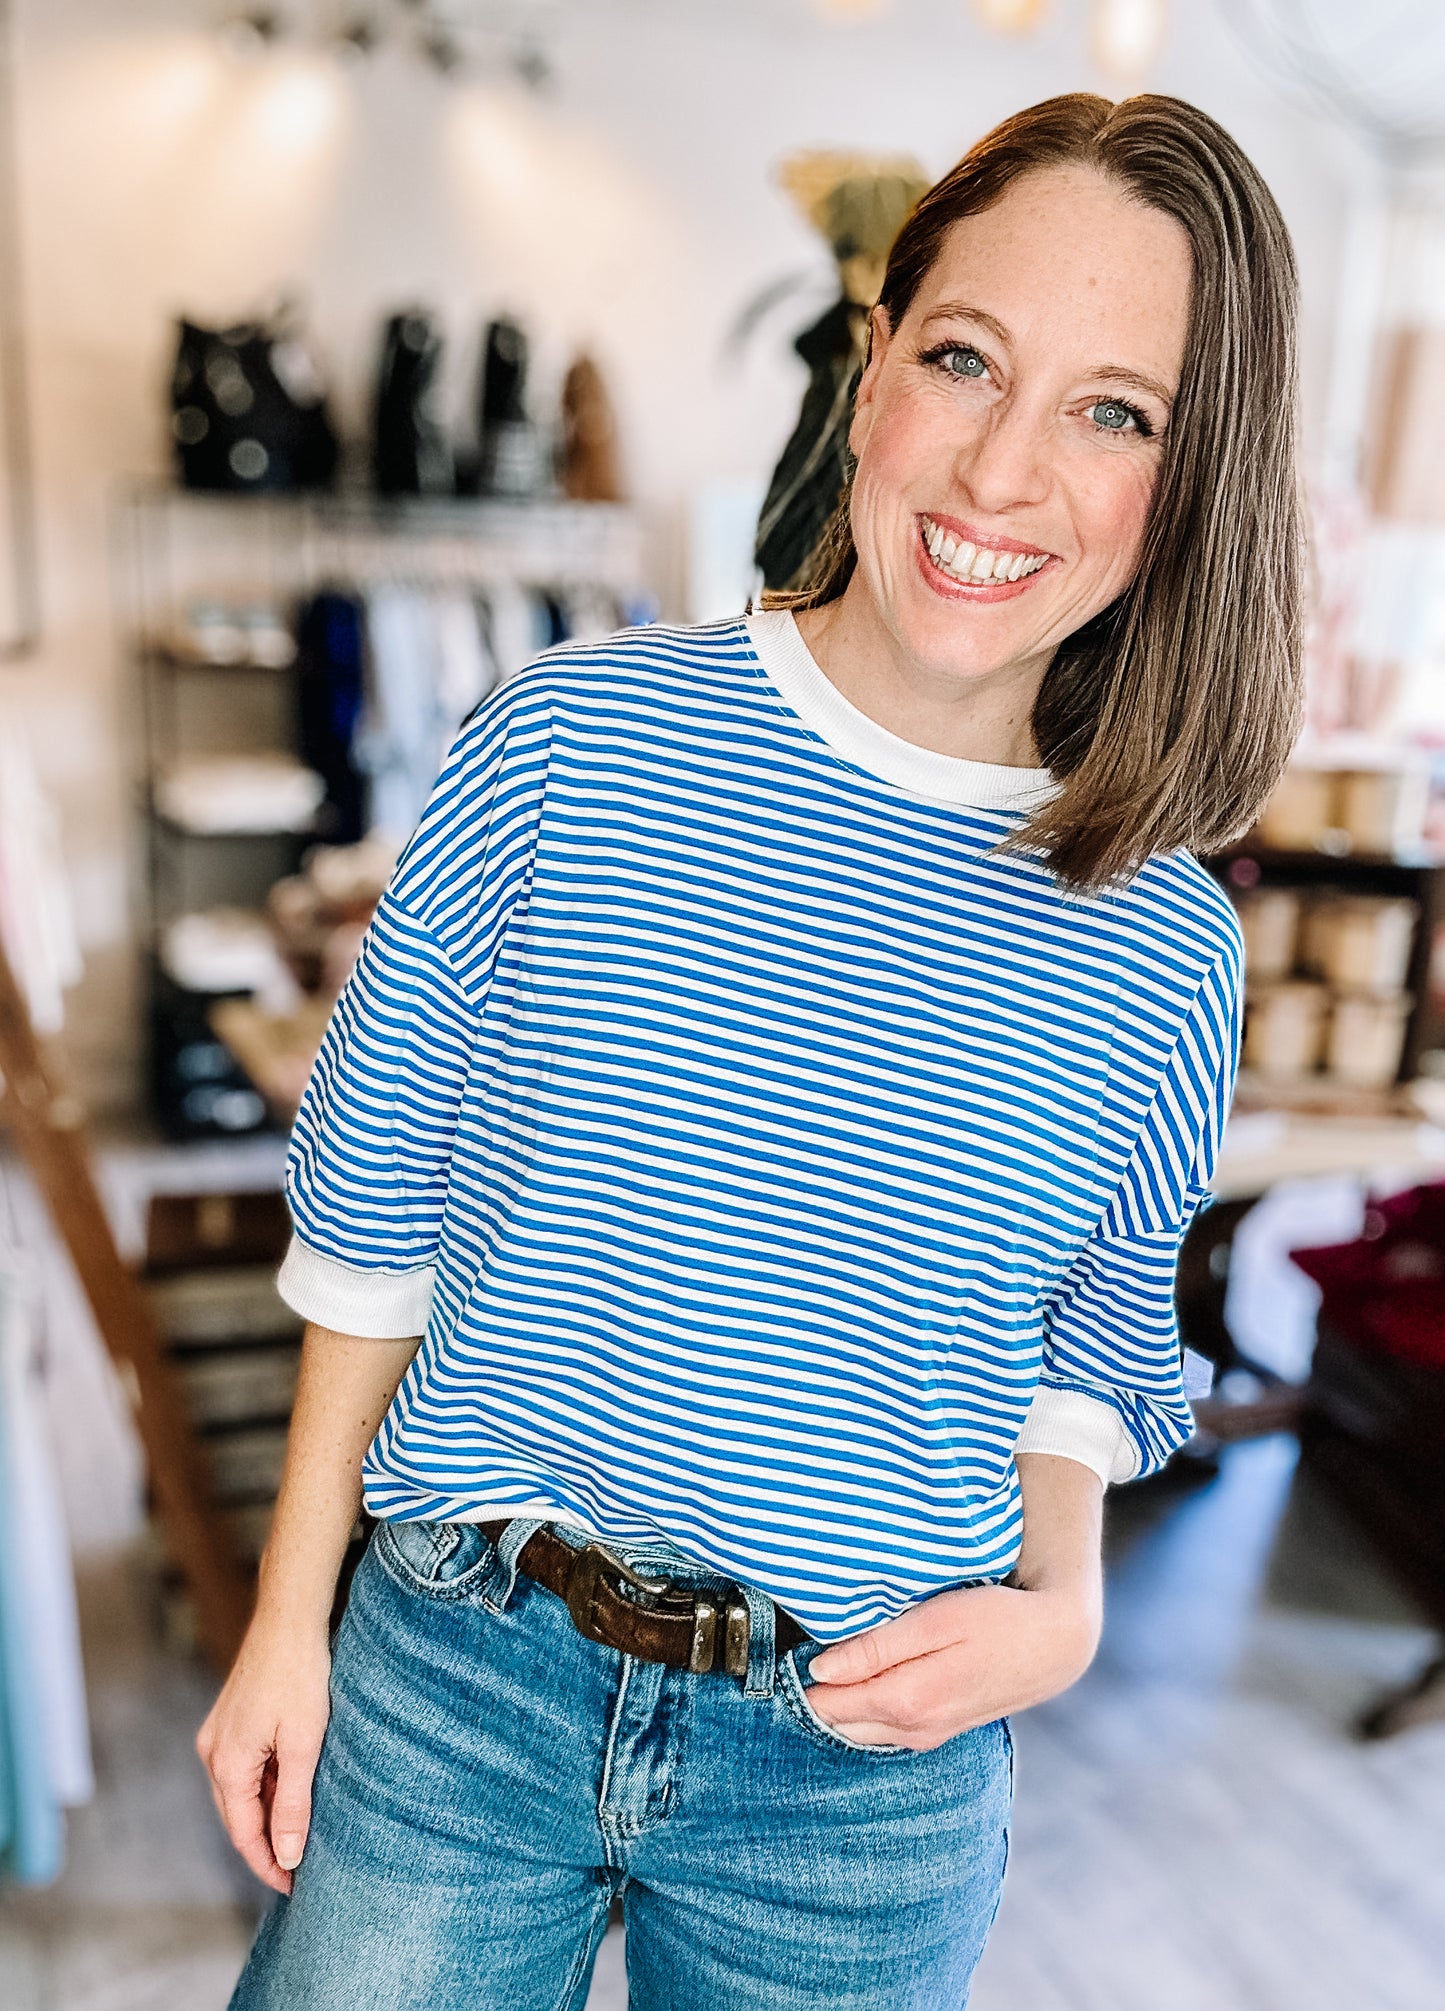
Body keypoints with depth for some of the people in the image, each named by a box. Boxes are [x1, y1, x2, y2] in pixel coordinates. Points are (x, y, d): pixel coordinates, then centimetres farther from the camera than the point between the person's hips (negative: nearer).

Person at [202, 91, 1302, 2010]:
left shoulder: (1158, 958, -8)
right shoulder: (568, 748, -13)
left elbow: (1086, 1348, 7)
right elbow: (372, 1210, -4)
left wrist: (1063, 1600, -12)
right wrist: (289, 1623, 0)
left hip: (865, 1767, 2)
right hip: (457, 1671, 0)